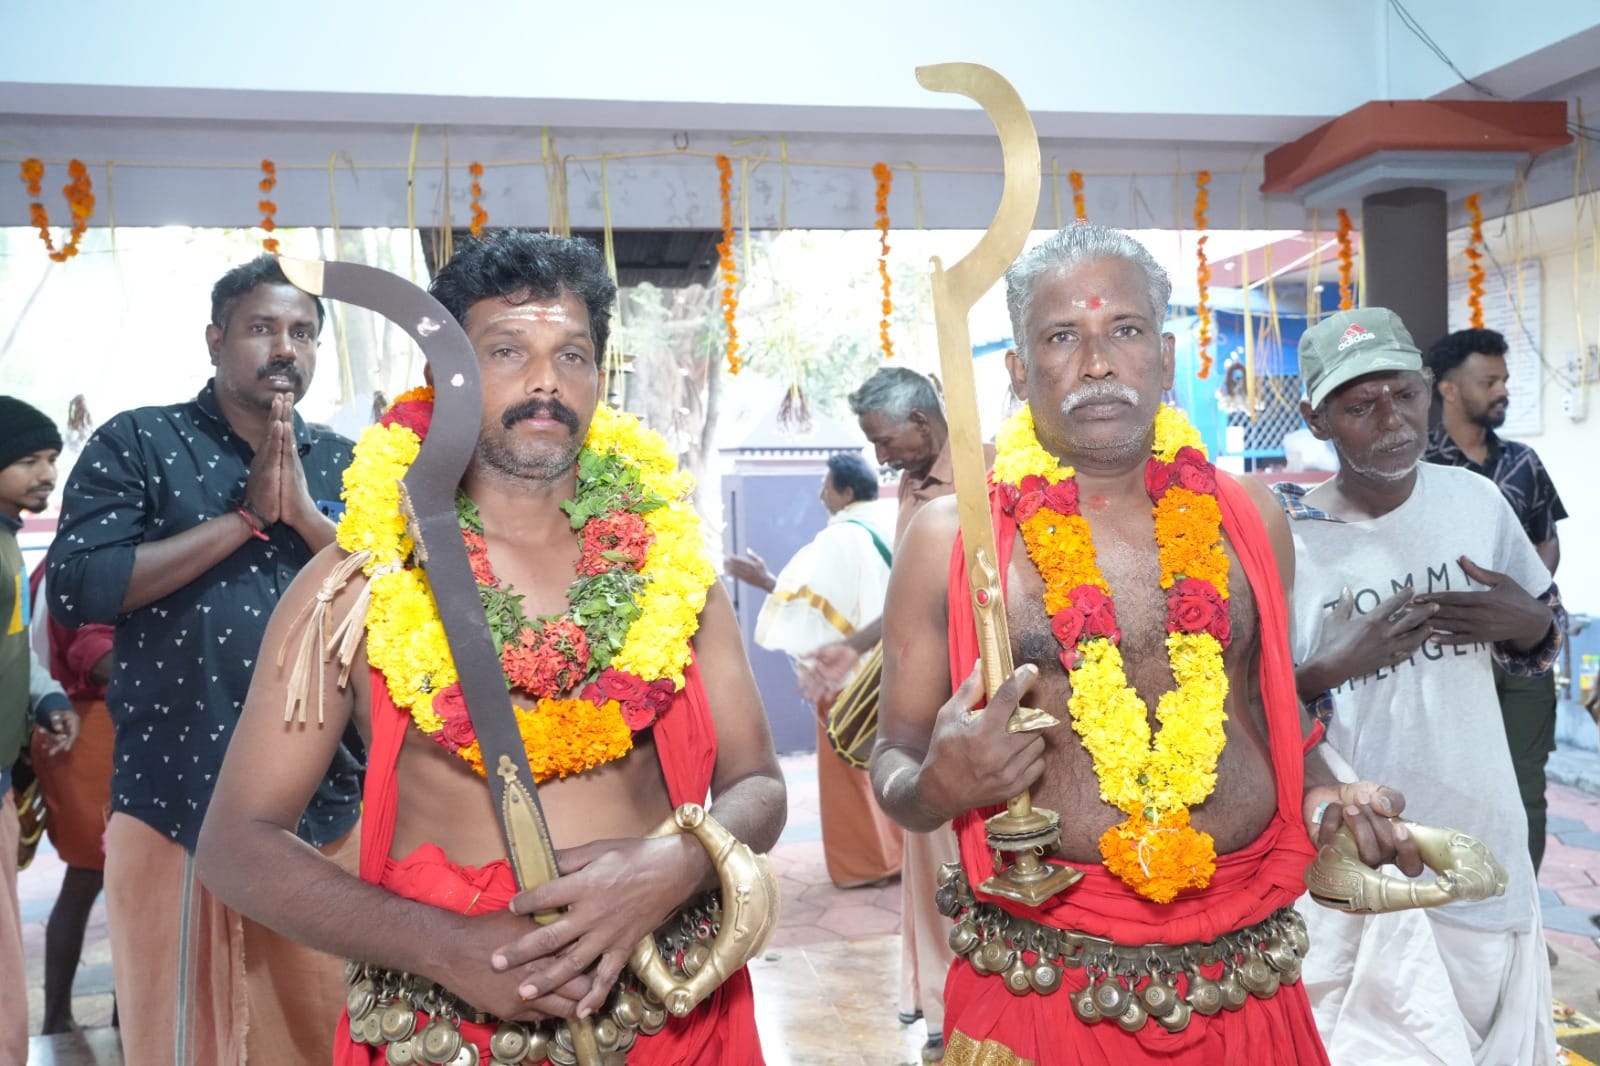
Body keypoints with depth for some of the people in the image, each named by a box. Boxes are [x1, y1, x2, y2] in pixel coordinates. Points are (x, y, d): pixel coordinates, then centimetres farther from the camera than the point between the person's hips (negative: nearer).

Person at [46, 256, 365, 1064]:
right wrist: (246, 516, -12)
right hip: (177, 798, -2)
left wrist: (302, 512, -11)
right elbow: (76, 588, -13)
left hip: (324, 801, 3)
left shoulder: (346, 466, 10)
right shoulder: (136, 443, 0)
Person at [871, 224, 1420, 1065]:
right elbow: (894, 764, 0)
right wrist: (937, 787, -20)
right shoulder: (951, 536, -7)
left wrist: (1321, 792, 0)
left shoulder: (1249, 519, 2)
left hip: (1248, 977, 3)